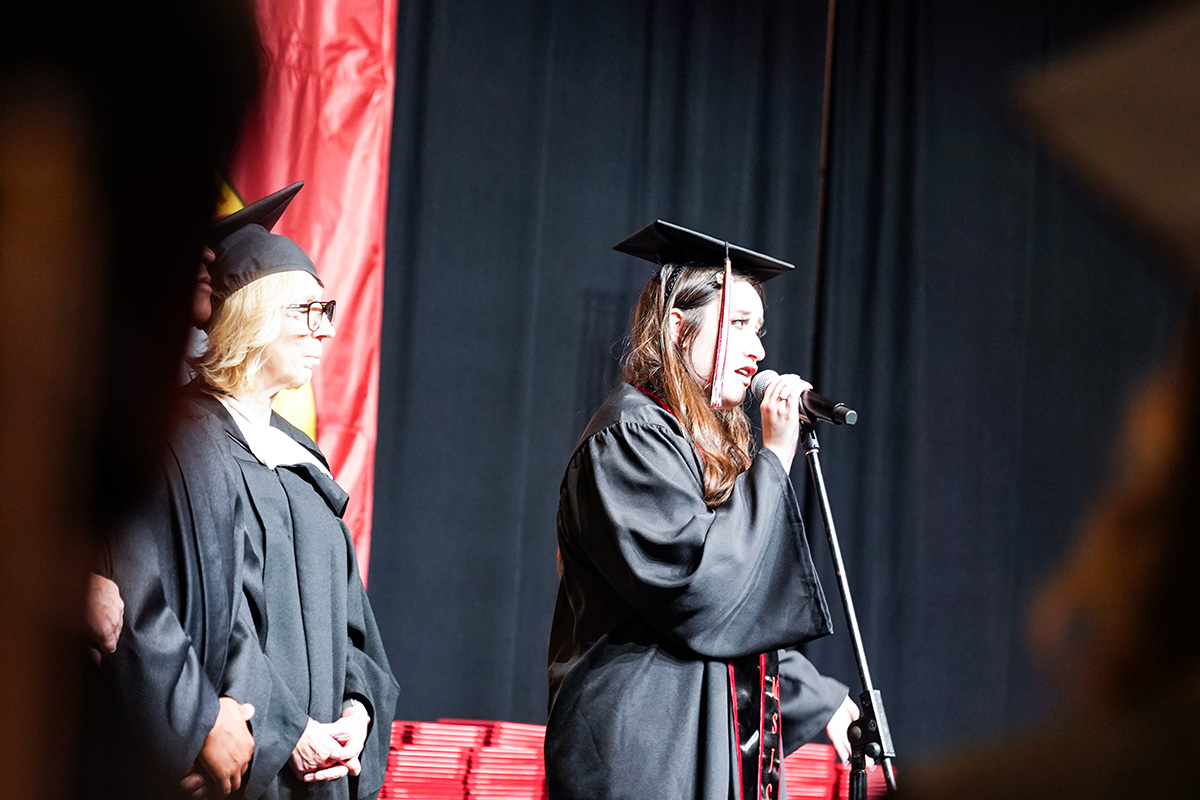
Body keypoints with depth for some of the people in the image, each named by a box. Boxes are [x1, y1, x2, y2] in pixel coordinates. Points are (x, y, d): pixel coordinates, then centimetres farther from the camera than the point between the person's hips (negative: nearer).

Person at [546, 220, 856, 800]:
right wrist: (774, 459, -12)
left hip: (714, 743, 9)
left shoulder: (706, 446, 20)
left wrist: (819, 698, 18)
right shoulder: (630, 435, -8)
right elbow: (697, 583, -20)